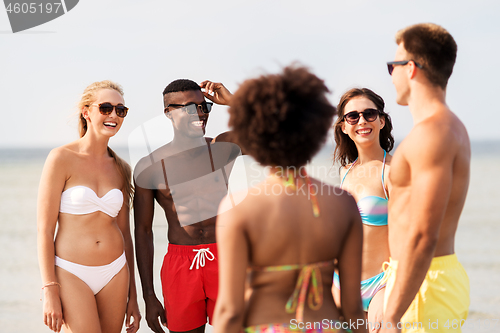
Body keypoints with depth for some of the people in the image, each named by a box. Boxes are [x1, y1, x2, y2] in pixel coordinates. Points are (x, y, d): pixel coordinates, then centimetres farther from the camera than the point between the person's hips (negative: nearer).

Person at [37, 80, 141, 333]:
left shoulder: (121, 169, 9)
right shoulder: (62, 158, -6)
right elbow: (44, 229, -8)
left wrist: (132, 296, 13)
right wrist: (50, 292, -13)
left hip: (115, 273, 5)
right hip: (71, 274, -5)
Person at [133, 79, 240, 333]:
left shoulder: (223, 148, 3)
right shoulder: (149, 166, 0)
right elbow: (142, 231, 5)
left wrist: (233, 100, -10)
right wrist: (149, 297, 2)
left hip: (225, 261, 0)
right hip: (180, 264, 0)